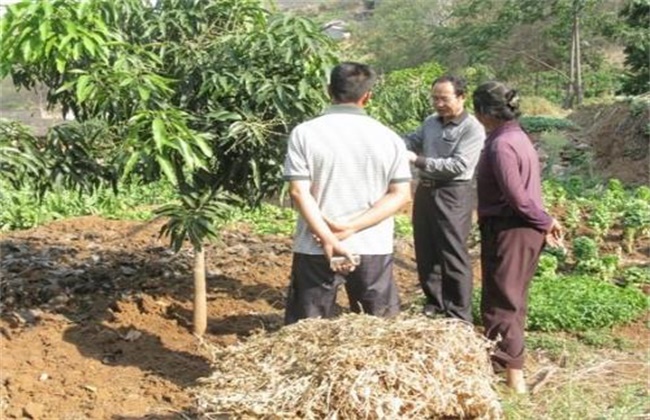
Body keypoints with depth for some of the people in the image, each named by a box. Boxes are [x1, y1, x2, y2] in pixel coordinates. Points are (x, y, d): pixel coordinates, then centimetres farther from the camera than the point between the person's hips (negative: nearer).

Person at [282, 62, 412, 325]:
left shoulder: (304, 133, -4)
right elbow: (401, 195, -3)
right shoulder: (388, 137, 1)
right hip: (373, 249, 1)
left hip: (315, 249, -1)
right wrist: (351, 228, -10)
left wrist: (328, 239, -15)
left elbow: (299, 191, -12)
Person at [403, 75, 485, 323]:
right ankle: (434, 303, 30)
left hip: (453, 195, -7)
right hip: (425, 191, 7)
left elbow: (458, 165, -20)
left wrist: (418, 160, -23)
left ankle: (459, 316, 6)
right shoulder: (430, 122, 12)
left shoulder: (472, 129, -12)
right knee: (425, 252, 15)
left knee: (453, 256, -3)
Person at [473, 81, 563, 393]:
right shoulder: (518, 136, 12)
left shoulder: (500, 145, -20)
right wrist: (545, 223, 9)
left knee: (500, 303, -2)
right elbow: (524, 190, 12)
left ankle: (514, 378, 2)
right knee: (513, 300, 20)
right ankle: (503, 360, 34)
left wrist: (545, 222, -10)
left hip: (508, 230, -10)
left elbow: (517, 197, -23)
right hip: (524, 229, 10)